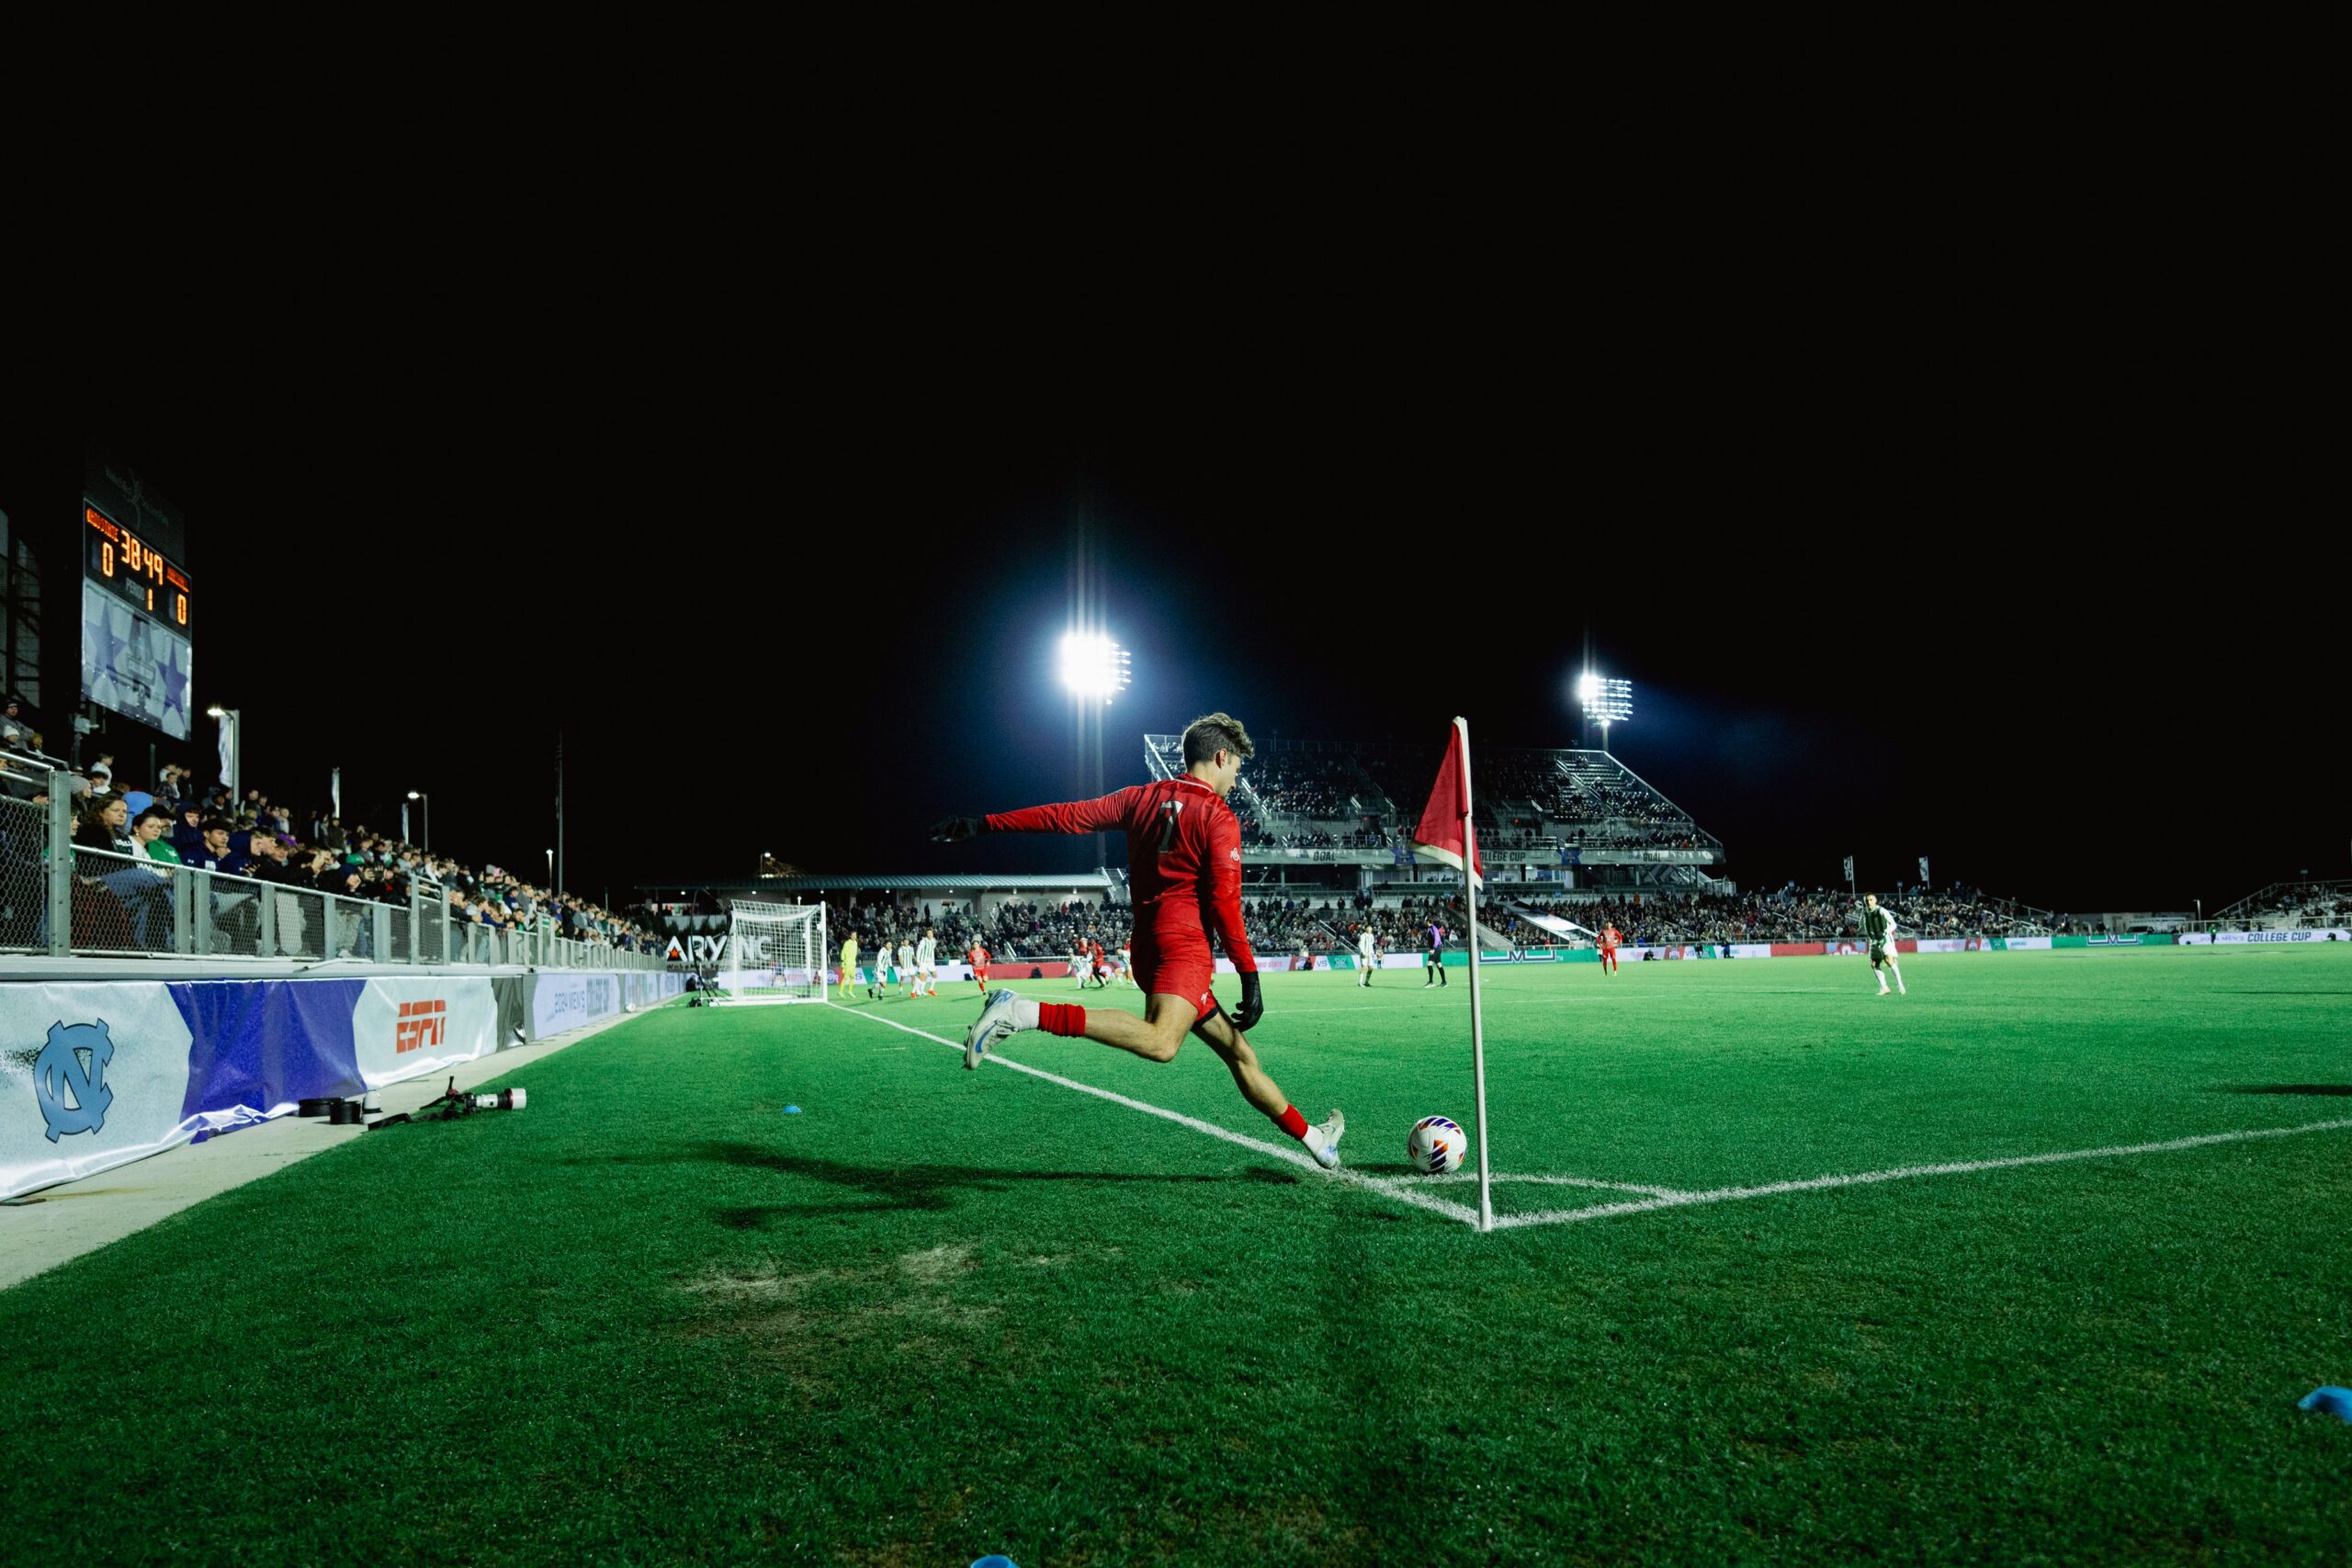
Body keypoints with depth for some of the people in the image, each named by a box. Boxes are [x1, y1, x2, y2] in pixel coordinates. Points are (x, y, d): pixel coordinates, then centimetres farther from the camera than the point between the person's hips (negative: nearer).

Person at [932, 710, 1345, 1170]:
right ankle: (1025, 1011, -35)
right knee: (1160, 1043, -30)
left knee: (1239, 1053, 14)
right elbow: (1224, 903, -12)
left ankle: (1313, 1138, 23)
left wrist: (985, 824, 15)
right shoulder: (1219, 818, -4)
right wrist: (1250, 977, -7)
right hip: (1184, 945, -9)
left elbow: (1070, 816, 11)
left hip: (1149, 945, 9)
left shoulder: (1144, 797, 15)